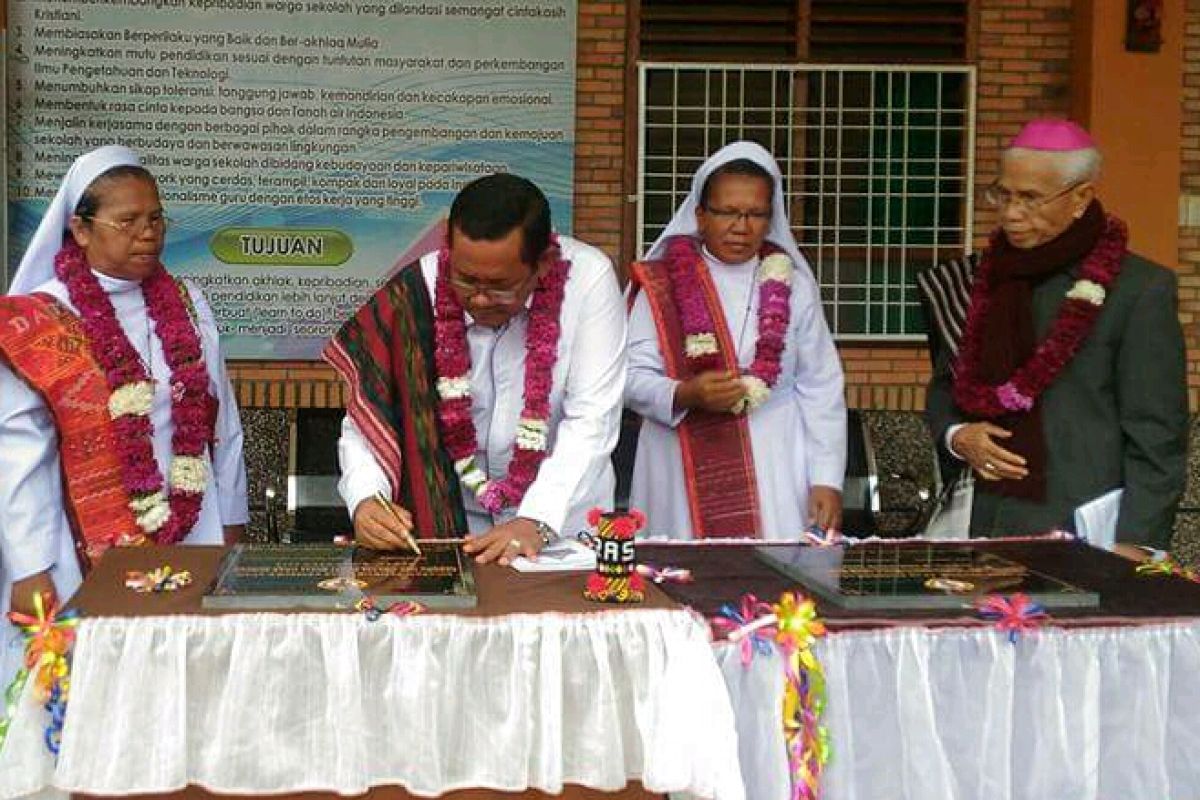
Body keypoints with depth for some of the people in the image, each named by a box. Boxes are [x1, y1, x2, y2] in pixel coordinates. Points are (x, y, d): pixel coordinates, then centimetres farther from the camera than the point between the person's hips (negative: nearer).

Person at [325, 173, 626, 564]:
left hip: (562, 516, 0)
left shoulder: (587, 278, -16)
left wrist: (535, 523, -27)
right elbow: (366, 416, -6)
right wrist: (367, 500, -25)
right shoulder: (413, 294, -12)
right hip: (447, 513, 0)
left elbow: (591, 418, -17)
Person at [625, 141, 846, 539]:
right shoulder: (663, 284, 3)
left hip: (777, 476, 2)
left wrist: (827, 479, 0)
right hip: (687, 475, -1)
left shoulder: (793, 286, 9)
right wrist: (685, 395, -20)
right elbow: (632, 378, -1)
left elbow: (821, 391, 7)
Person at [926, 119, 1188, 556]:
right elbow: (946, 386, 19)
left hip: (1085, 538, -5)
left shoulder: (1141, 288, -7)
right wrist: (956, 437, -1)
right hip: (989, 529, 5)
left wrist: (1132, 546, -15)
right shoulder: (986, 277, 10)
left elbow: (1158, 439, -9)